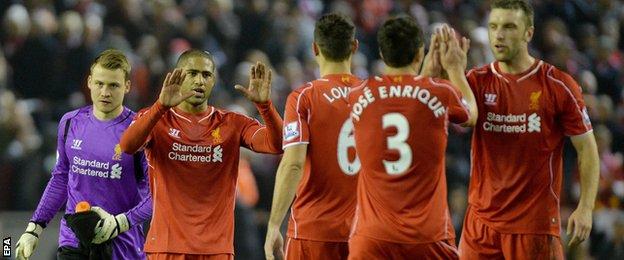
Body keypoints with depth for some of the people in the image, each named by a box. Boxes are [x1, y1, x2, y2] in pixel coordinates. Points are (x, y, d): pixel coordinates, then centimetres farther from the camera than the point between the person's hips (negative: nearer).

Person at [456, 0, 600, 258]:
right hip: (482, 221, 3)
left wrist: (585, 208, -9)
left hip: (536, 224, -3)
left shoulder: (558, 85, -4)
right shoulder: (478, 81, 3)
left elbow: (587, 148, 0)